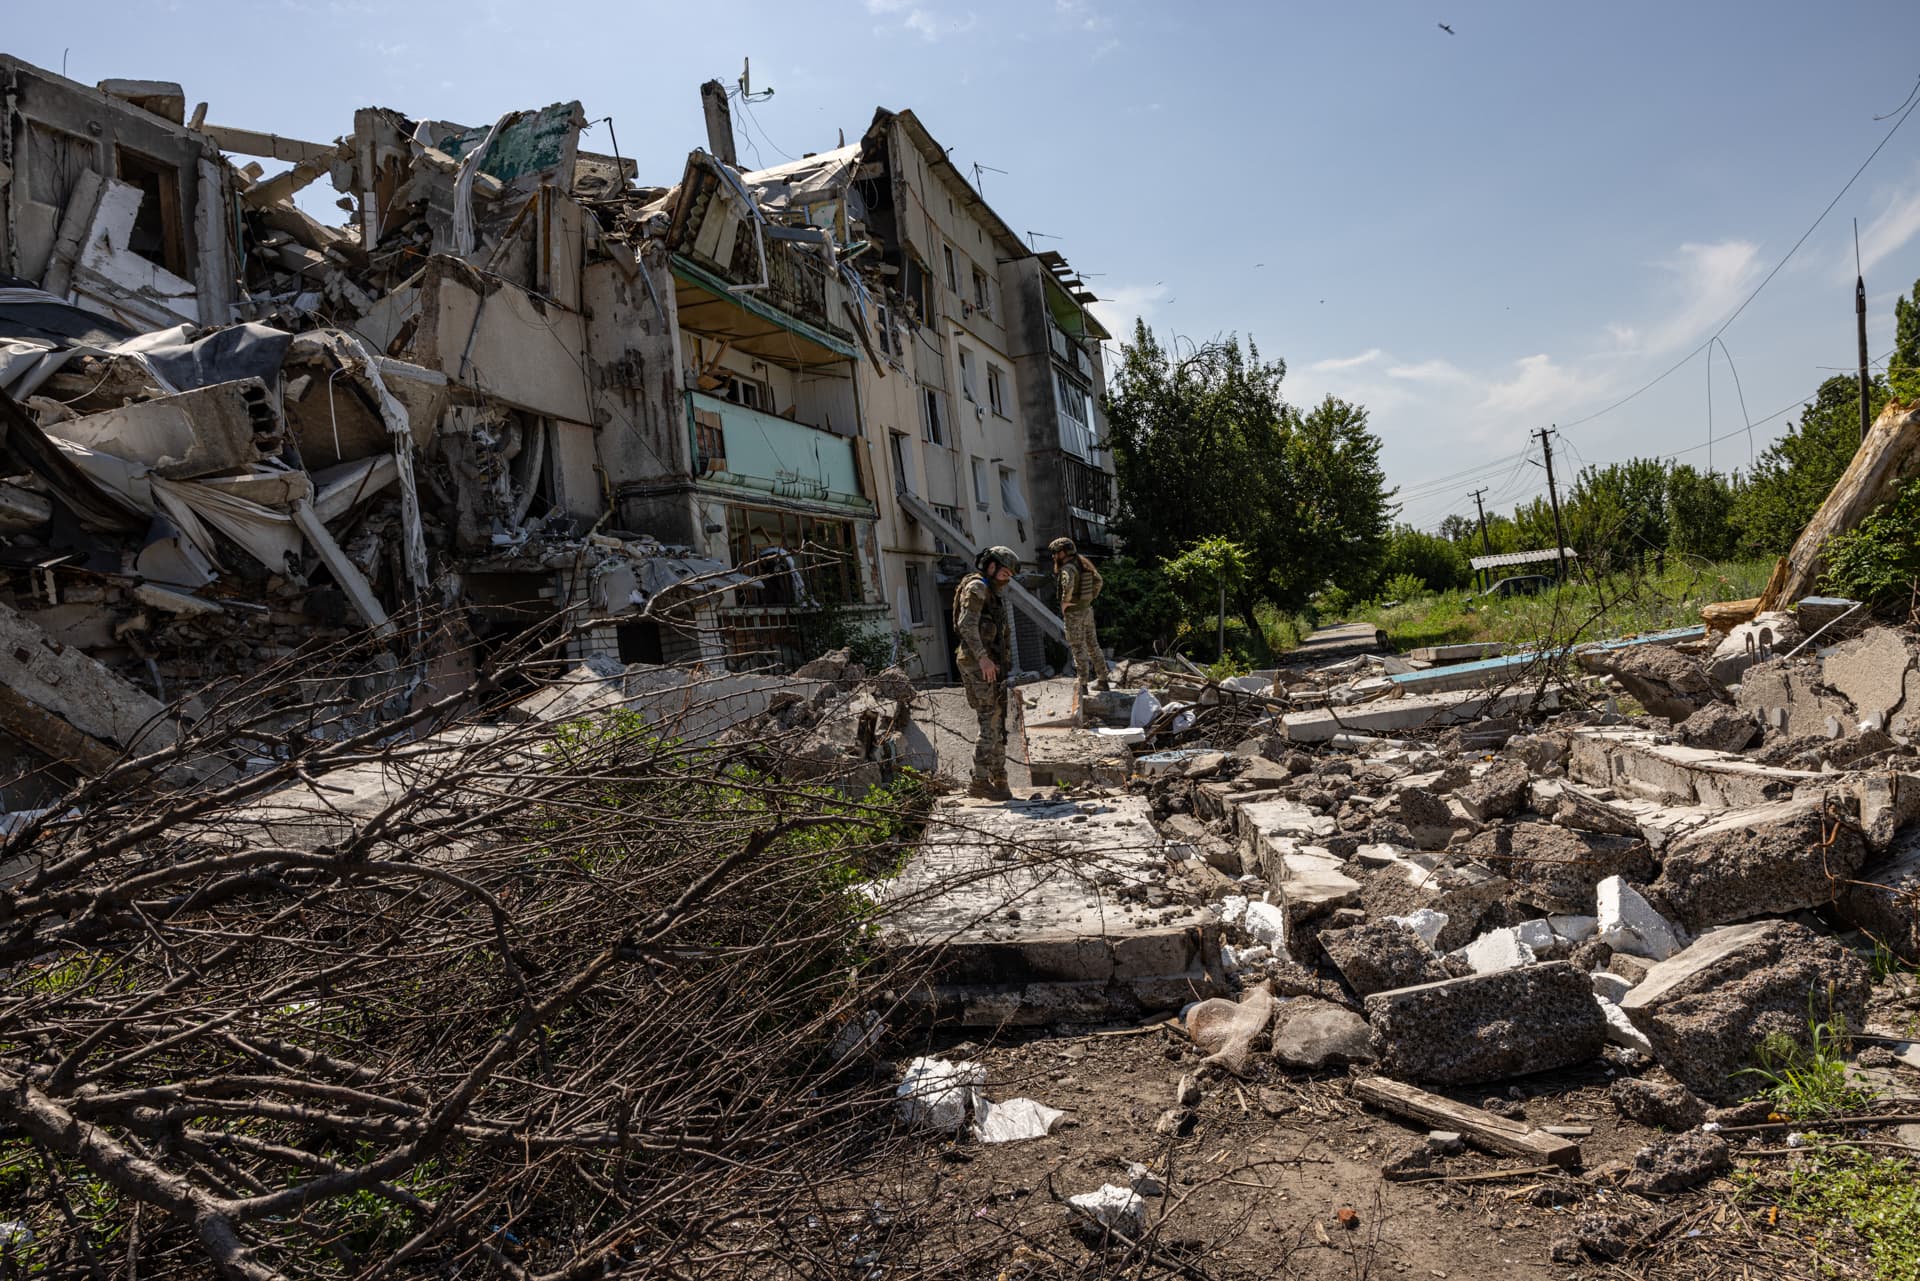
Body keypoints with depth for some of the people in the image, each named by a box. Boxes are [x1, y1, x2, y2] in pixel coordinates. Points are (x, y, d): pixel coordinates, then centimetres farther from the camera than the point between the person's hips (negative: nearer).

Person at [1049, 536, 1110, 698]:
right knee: (1092, 645, 14)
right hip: (1087, 610, 8)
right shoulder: (1083, 564, 9)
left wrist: (1064, 604, -23)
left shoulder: (1067, 568, -18)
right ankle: (1103, 680, 20)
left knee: (1078, 649, -3)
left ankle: (1082, 685, 2)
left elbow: (1068, 585, -38)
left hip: (1073, 613, -8)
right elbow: (1098, 580, 20)